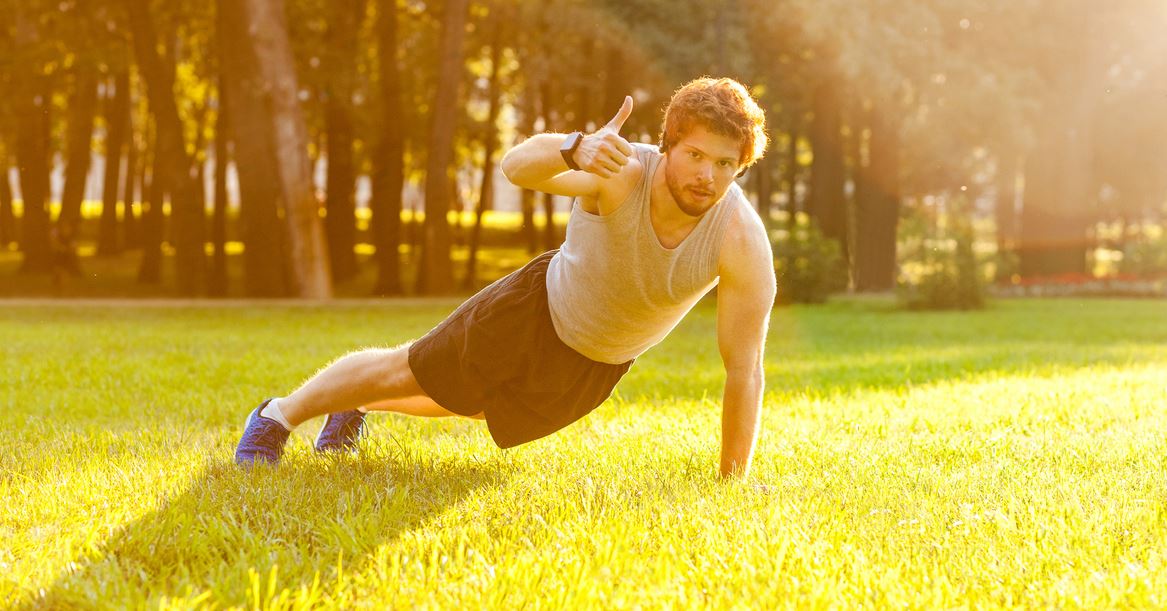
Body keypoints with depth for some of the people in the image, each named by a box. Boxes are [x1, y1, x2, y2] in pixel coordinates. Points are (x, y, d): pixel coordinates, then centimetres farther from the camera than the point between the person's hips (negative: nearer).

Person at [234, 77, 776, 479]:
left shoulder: (741, 240, -33)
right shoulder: (620, 173, -36)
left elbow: (745, 368, -29)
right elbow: (517, 166, -51)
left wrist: (732, 482, -31)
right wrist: (575, 151, -73)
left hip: (596, 369, 3)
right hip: (540, 308, -3)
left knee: (467, 404, 26)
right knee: (406, 373, 6)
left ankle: (351, 412, 55)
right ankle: (279, 416, 34)